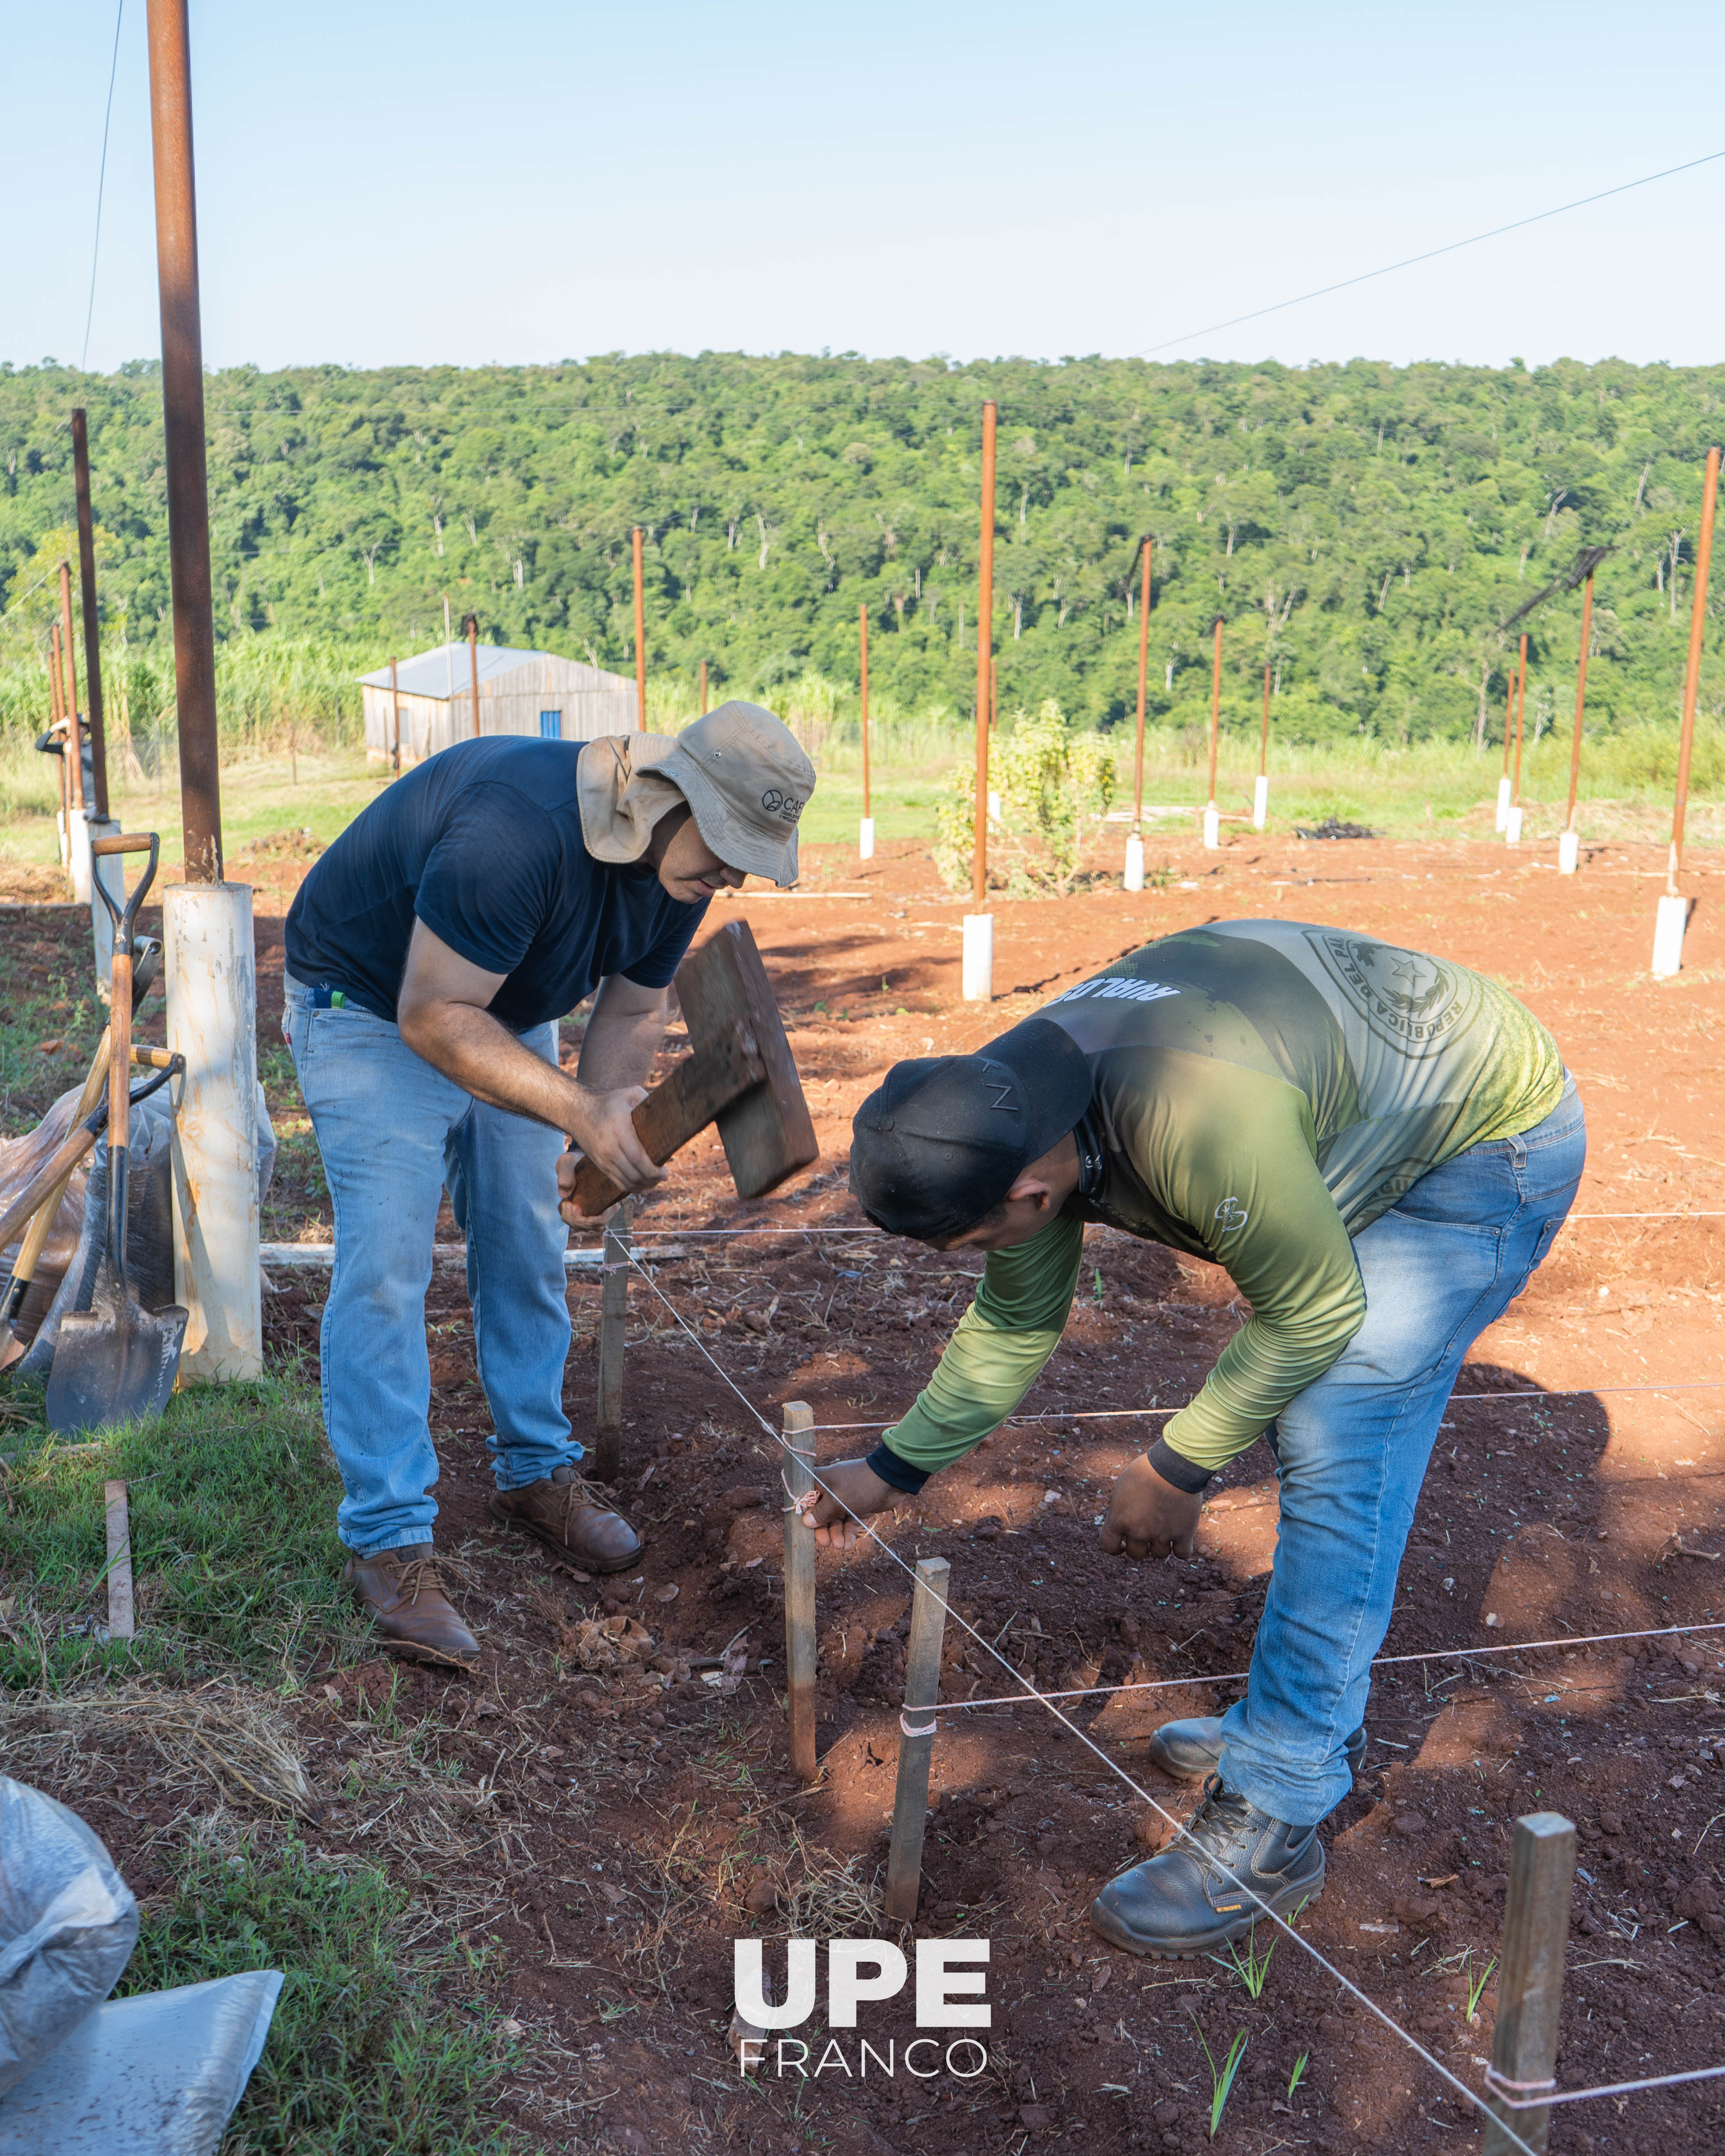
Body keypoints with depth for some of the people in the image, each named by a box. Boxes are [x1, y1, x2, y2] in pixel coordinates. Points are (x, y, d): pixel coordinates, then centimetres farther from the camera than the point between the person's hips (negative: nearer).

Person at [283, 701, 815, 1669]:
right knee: (385, 1268, -13)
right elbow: (433, 1016, -35)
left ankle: (537, 1473, 26)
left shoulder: (680, 859, -12)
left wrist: (604, 1144, -18)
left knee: (530, 1254, 9)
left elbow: (632, 1010, -1)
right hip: (370, 1012, -7)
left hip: (504, 1014, 7)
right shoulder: (517, 829, -38)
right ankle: (388, 1537, -6)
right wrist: (581, 1112, -40)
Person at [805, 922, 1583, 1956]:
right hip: (1385, 1119, 9)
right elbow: (1016, 1321, 4)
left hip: (1499, 1136, -9)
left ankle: (1274, 1818, -6)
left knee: (1336, 1452, -14)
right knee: (1317, 1429, 14)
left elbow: (1315, 1313, -24)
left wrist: (1177, 1470, -14)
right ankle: (1322, 1715, 31)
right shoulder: (1013, 1102, -12)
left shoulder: (1201, 1123, -41)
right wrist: (895, 1467, 8)